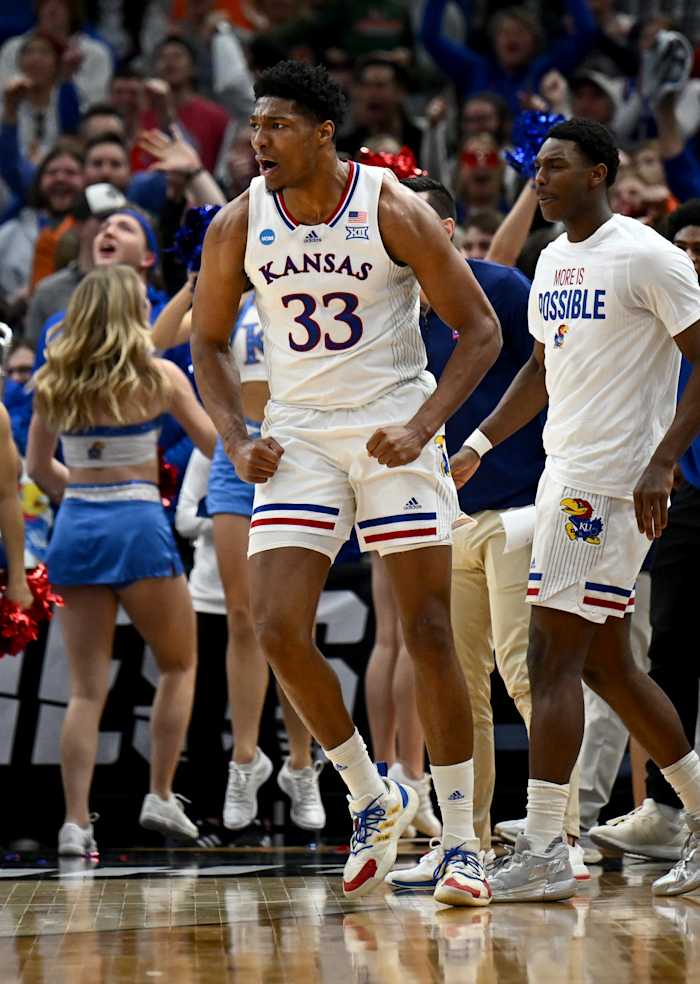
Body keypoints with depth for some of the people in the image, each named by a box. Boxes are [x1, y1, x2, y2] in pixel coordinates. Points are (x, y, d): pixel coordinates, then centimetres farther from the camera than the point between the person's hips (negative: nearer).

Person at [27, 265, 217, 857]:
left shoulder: (53, 383, 5)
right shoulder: (159, 377, -5)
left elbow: (39, 468, 14)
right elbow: (217, 446, 4)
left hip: (75, 527, 4)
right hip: (137, 525, -4)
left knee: (87, 687, 6)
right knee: (179, 664, 16)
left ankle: (75, 822, -2)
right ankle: (160, 797, 10)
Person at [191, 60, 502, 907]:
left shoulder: (393, 210, -11)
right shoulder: (238, 225, -2)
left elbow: (480, 329, -6)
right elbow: (207, 340, 12)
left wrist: (420, 427, -17)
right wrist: (235, 440, -3)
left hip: (394, 433, -3)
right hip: (298, 439, 3)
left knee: (427, 635, -4)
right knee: (278, 633, -10)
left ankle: (460, 843, 6)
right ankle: (373, 800, 11)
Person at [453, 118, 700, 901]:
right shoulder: (553, 262, 15)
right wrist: (480, 442, 17)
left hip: (615, 480, -9)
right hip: (566, 476, 9)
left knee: (553, 658, -12)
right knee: (605, 664, 13)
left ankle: (542, 851, -12)